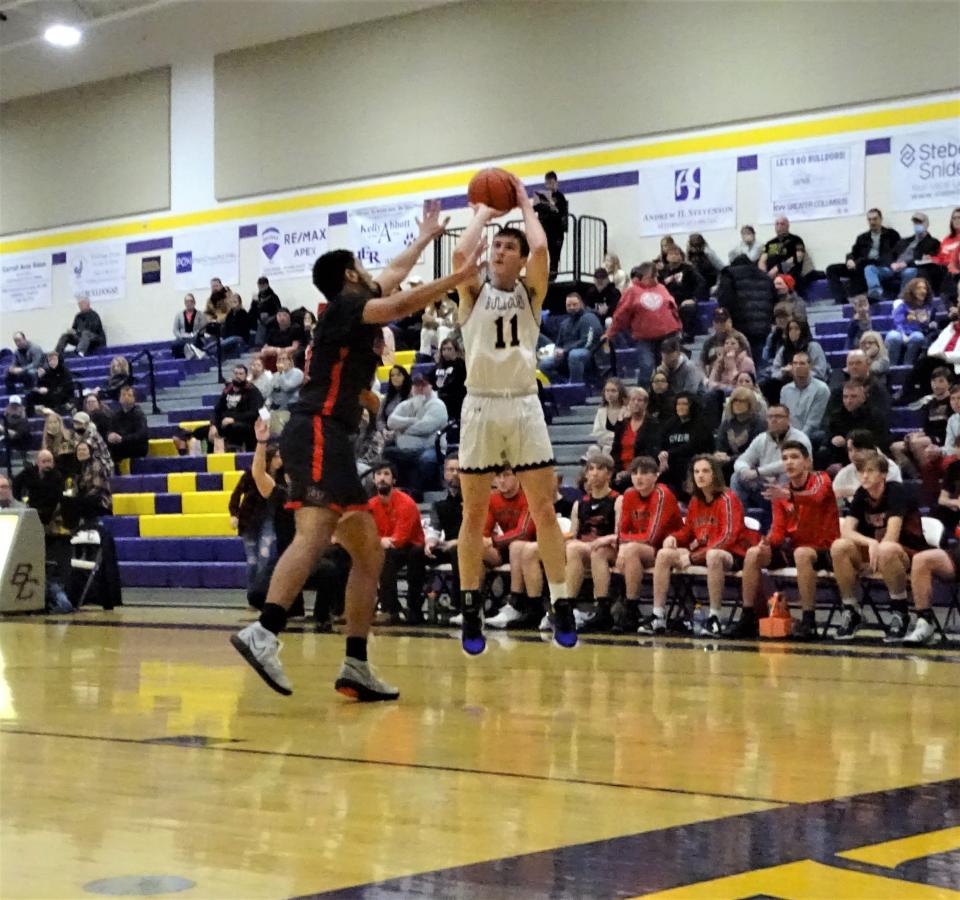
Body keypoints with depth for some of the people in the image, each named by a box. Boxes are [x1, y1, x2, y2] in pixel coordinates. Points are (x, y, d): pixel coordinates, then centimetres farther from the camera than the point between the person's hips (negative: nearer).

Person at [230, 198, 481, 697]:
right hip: (316, 432, -10)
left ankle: (355, 666, 5)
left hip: (330, 439, 10)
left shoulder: (358, 308, 24)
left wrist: (427, 235, 53)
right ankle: (262, 633, -43)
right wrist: (457, 278, -15)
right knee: (315, 532, -29)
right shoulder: (345, 305, -1)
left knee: (369, 551, 9)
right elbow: (402, 305, -19)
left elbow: (394, 274, 42)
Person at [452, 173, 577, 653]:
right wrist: (483, 213, 3)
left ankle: (561, 604, 2)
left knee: (544, 509, -2)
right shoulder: (474, 292, 8)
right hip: (480, 406, 0)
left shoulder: (530, 291, 8)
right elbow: (460, 254, -12)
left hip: (523, 405, 0)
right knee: (473, 514, 3)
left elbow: (541, 248, -11)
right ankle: (471, 610, 10)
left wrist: (525, 206, 5)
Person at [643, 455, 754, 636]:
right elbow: (687, 532, 19)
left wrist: (693, 557, -24)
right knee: (664, 554, -10)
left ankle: (714, 619, -33)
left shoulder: (727, 499, -11)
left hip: (731, 554, -7)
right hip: (701, 552, 7)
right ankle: (658, 617, -11)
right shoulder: (695, 501, 9)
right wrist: (673, 537, -6)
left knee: (713, 556, -41)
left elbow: (727, 538, -20)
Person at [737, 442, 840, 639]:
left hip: (823, 548, -6)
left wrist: (789, 495, -51)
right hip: (794, 547, 6)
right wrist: (768, 541, -21)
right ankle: (748, 618, -10)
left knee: (802, 553, -38)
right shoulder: (781, 492, 8)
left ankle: (808, 621, -35)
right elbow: (779, 529, 3)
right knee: (753, 554, -13)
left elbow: (817, 497, -32)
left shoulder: (821, 480, -7)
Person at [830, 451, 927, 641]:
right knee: (839, 546, -21)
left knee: (886, 550, -40)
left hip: (908, 554, -5)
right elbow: (846, 531, -11)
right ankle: (851, 611, -9)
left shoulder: (896, 491, -16)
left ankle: (900, 613, -20)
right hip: (875, 552, 6)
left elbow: (891, 537, -25)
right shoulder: (861, 495, 1)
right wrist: (871, 543, -28)